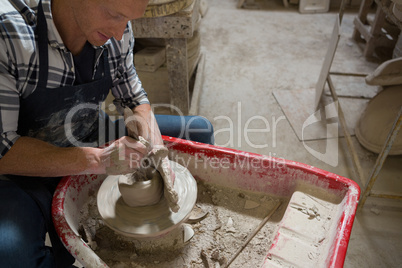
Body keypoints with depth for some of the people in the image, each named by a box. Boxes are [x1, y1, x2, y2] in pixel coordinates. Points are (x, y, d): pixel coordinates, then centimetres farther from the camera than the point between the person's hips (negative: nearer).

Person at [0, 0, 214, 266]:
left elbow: (135, 100, -1)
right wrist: (96, 159, -35)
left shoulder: (116, 30, -12)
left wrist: (154, 150, -19)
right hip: (30, 172, -4)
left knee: (199, 130, 3)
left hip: (94, 141, 5)